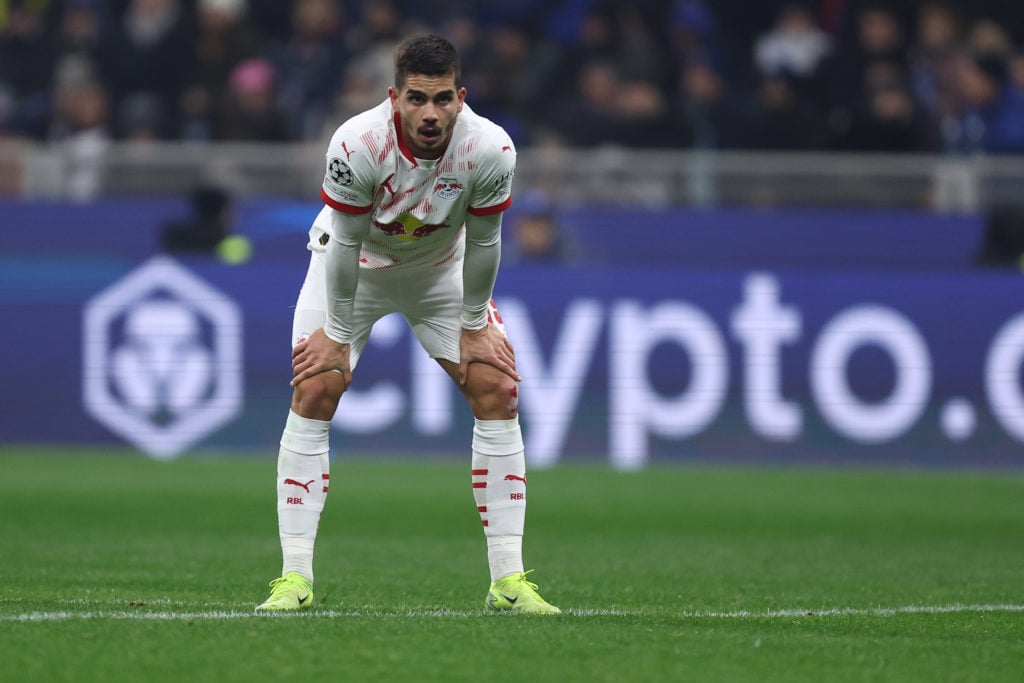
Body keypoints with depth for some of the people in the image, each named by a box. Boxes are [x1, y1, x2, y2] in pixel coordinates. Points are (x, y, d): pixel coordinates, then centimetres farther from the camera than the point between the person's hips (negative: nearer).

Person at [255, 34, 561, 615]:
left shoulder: (491, 149, -30)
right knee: (314, 393, -16)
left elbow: (482, 242, -15)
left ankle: (509, 578, -5)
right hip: (355, 267, -2)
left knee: (498, 390, -10)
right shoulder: (358, 143, -36)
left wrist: (474, 325, -8)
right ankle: (295, 577, -11)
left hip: (442, 270, 2)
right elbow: (346, 244, -25)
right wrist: (338, 334, -18)